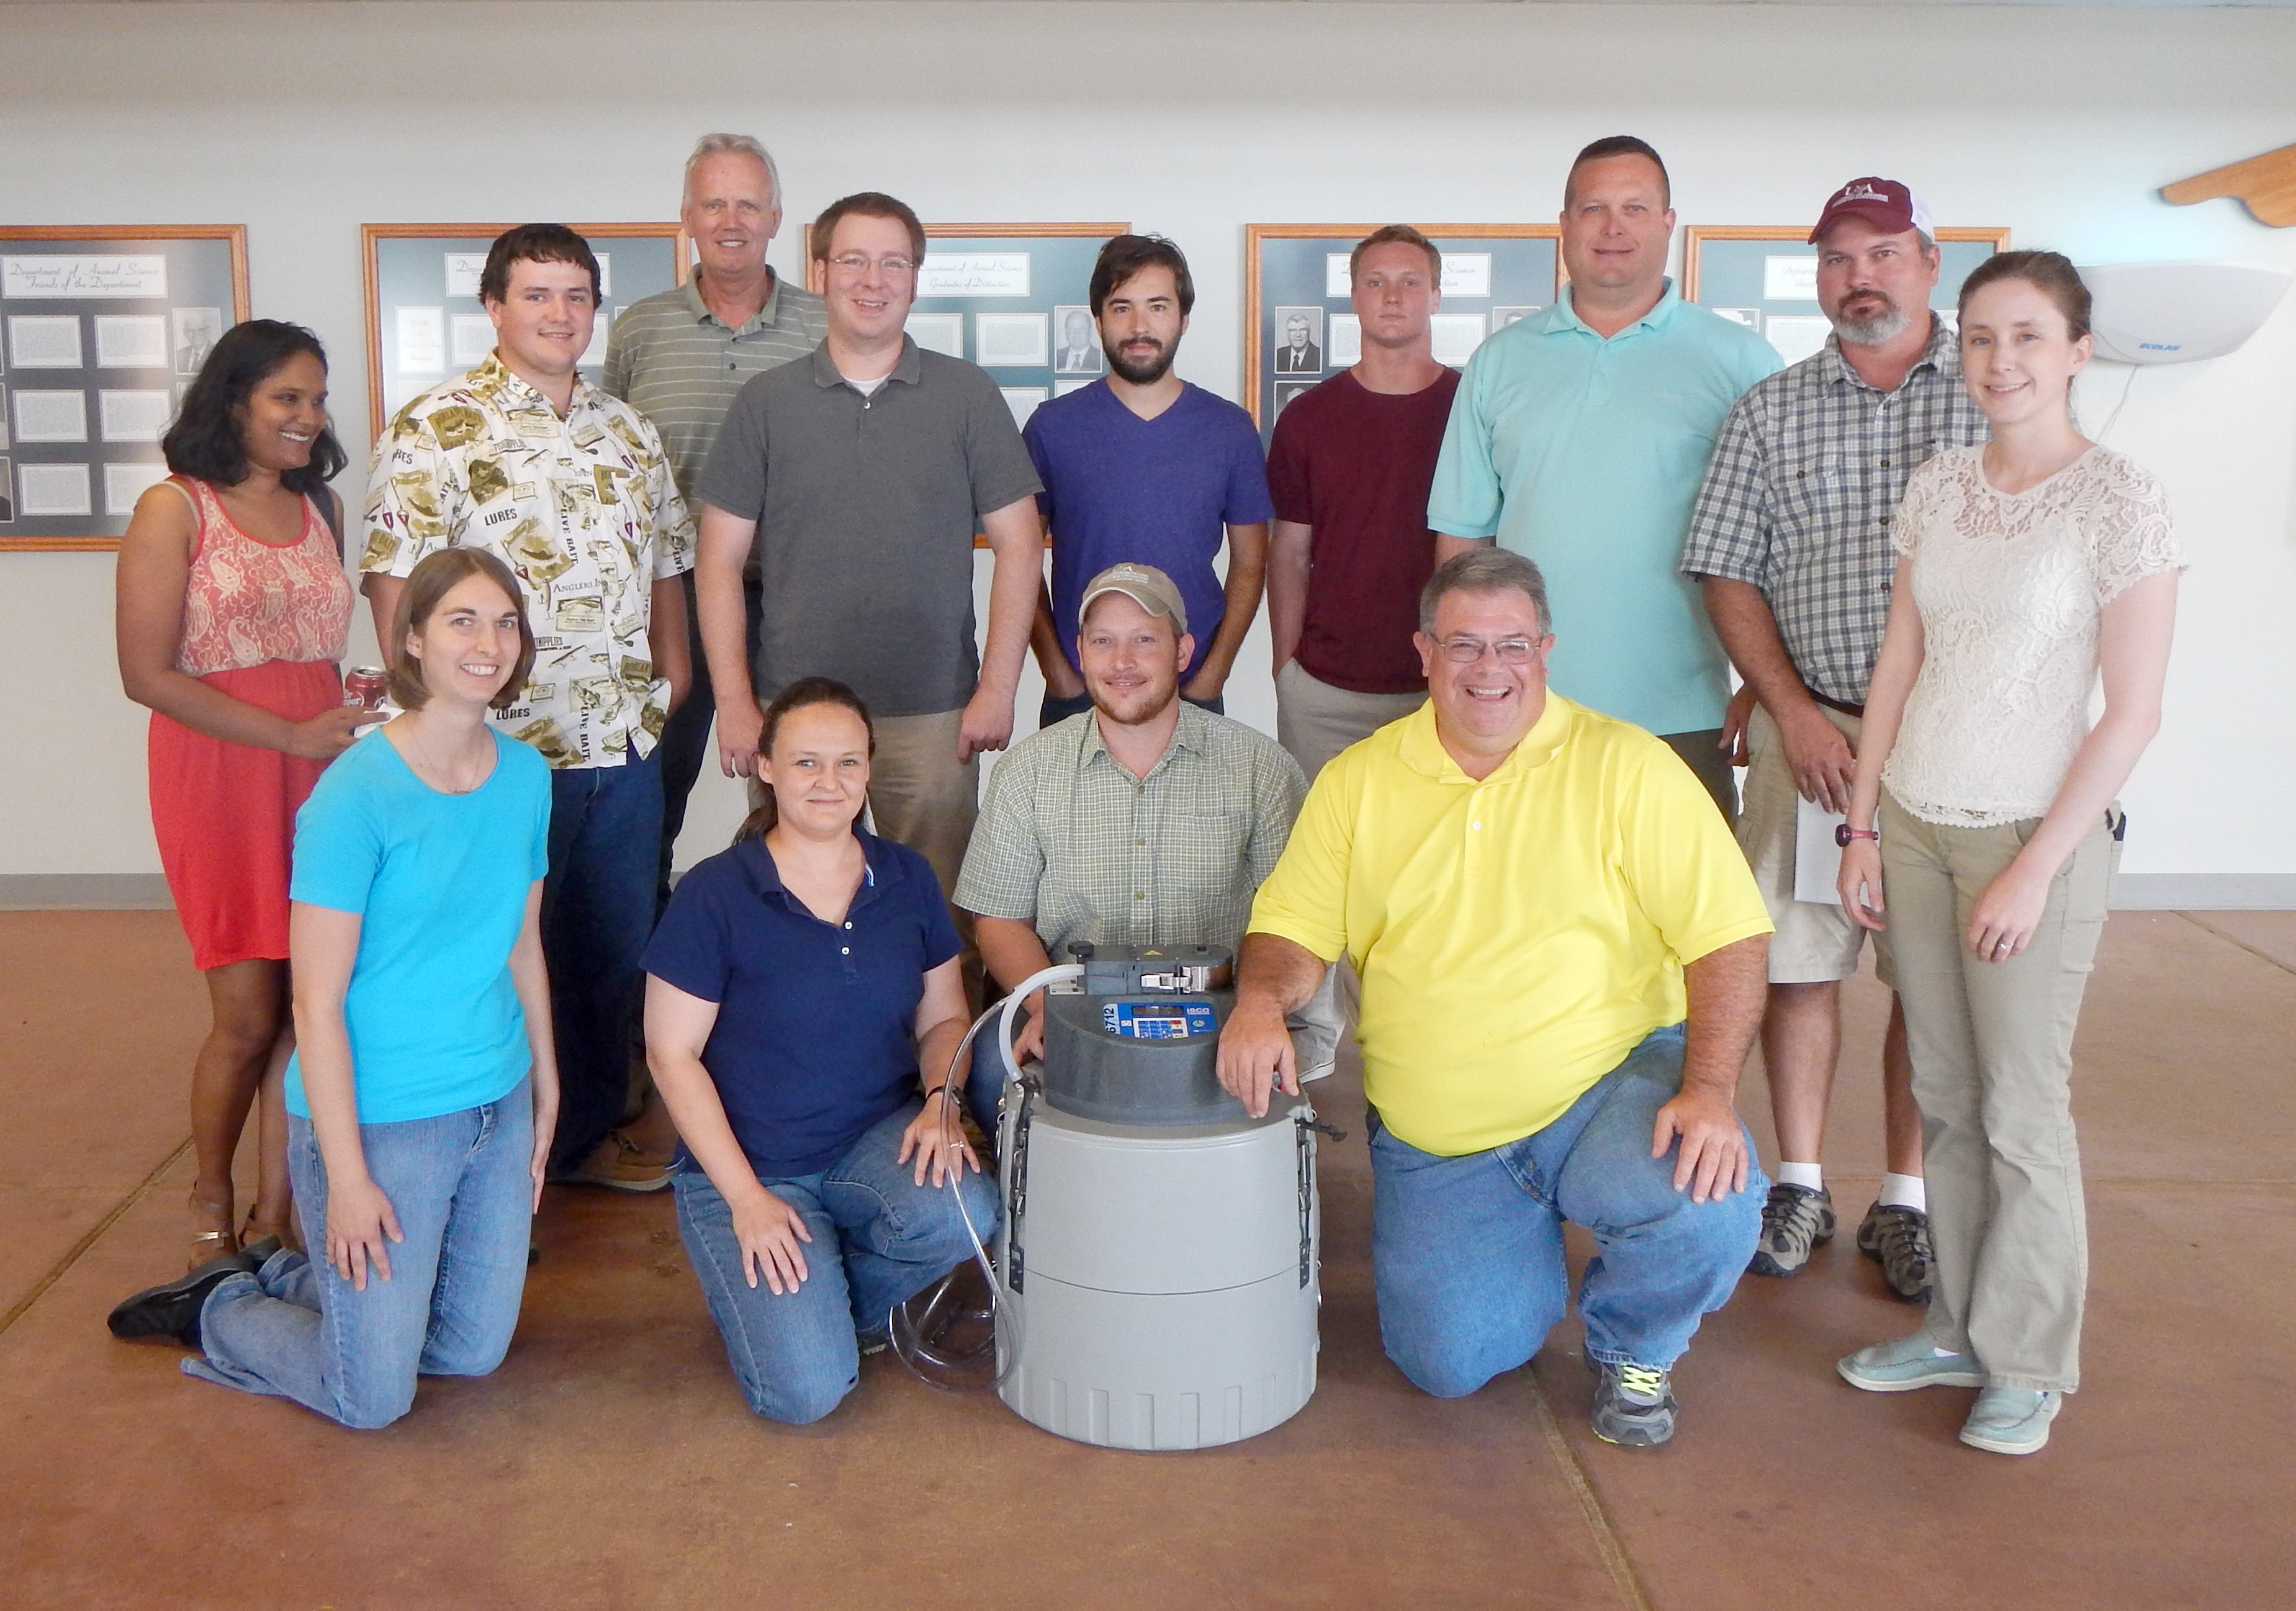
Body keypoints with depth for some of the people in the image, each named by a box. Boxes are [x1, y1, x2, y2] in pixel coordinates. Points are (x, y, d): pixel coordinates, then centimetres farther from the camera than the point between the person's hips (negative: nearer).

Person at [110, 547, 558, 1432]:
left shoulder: (527, 776, 1)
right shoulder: (355, 795, -18)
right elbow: (318, 1002, -17)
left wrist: (546, 1087, 12)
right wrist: (346, 1175, -17)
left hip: (498, 1107, 7)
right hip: (379, 1120, -6)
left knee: (475, 1352, 16)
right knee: (373, 1398, 3)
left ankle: (280, 1275, 36)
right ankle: (214, 1309, 29)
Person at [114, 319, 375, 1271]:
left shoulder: (319, 508, 13)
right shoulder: (175, 511, -5)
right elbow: (148, 674, -10)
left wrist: (350, 721, 2)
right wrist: (292, 736, -16)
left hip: (318, 775, 5)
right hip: (220, 775, -5)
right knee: (247, 1017, -1)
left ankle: (275, 1218, 15)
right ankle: (212, 1209, 21)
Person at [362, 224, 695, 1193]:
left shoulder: (630, 433, 13)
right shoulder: (434, 431, -6)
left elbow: (666, 561, 20)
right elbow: (394, 579, -11)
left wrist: (672, 668, 8)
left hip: (626, 744, 6)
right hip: (504, 748, -6)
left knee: (617, 949, 14)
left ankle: (589, 1133, 32)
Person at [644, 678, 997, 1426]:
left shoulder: (907, 879, 2)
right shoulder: (715, 894, -11)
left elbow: (943, 1018, 10)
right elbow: (672, 1055, -8)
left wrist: (940, 1102, -12)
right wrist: (747, 1198, -13)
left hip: (876, 1141, 4)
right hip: (748, 1166, -3)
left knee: (961, 1215, -31)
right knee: (806, 1391, -20)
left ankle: (840, 1304, 3)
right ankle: (762, 1293, 16)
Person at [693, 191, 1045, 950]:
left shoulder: (968, 394, 4)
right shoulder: (767, 402, 6)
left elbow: (1019, 546, 3)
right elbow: (720, 559, 5)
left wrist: (998, 688, -4)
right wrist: (733, 703, -2)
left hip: (934, 715, 0)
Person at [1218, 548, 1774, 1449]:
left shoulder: (1626, 766, -5)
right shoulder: (1358, 782, 4)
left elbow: (1728, 936, -9)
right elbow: (1294, 928, 4)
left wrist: (1709, 1090, -23)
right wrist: (1261, 1001, -19)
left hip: (1608, 1086, -2)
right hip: (1434, 1139, 2)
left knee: (1710, 1203, -31)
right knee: (1447, 1365, -9)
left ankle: (1631, 1348, 6)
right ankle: (1528, 1249, 28)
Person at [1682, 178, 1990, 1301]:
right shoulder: (1769, 411, 8)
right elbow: (1729, 577, 5)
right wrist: (1795, 713, -6)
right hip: (1809, 729, 1)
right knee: (1798, 962, 4)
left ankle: (1904, 1200, 18)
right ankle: (1800, 1187, 19)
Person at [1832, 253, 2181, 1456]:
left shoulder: (2118, 500, -9)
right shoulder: (1938, 487, 7)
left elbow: (2133, 712, -11)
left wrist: (2035, 870, -13)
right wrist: (1863, 826, 7)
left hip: (2034, 833, -5)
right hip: (1915, 824, 5)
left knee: (2021, 1110, 2)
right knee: (1944, 1095, 11)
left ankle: (2027, 1366, 18)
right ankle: (1958, 1328, 26)